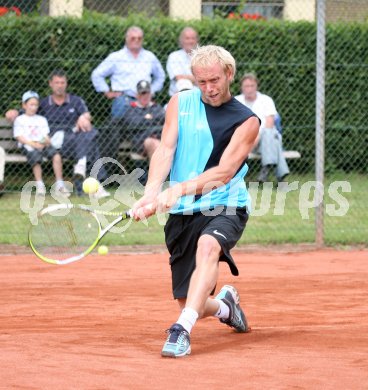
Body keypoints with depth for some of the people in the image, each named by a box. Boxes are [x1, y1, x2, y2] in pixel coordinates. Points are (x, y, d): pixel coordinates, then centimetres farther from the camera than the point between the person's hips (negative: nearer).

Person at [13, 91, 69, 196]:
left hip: (42, 144, 4)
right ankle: (39, 185, -32)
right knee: (36, 158, -37)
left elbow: (46, 135, 17)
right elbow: (19, 137, -1)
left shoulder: (41, 119, 26)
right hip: (27, 145, -4)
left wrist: (47, 141, -8)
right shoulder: (20, 120, 12)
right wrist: (33, 144, -15)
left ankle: (59, 185, -22)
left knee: (56, 155, -25)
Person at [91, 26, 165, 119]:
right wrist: (107, 92, 4)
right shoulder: (115, 57, 7)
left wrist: (152, 90, 16)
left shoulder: (150, 57, 16)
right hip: (123, 100, -2)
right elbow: (97, 75, 9)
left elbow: (160, 76, 30)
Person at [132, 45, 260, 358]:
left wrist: (180, 189, -29)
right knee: (190, 305, 4)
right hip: (182, 214, 4)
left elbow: (223, 172, -14)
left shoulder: (246, 121, -2)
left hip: (225, 207, -4)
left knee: (208, 245, -39)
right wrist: (151, 193, -23)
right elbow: (165, 150, -4)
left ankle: (182, 330, -48)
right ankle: (225, 305, 41)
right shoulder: (180, 103, 8)